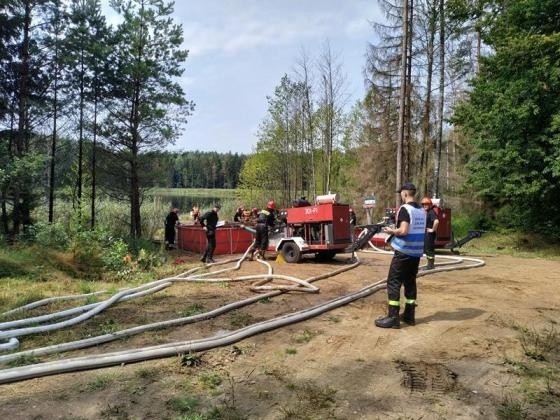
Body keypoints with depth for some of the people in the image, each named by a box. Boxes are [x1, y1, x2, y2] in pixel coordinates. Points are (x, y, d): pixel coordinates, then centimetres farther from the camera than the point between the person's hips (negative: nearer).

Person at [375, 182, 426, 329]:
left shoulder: (404, 208, -13)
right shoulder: (422, 211, 11)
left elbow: (403, 231, -22)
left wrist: (391, 231, -4)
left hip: (403, 252, -8)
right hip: (416, 252, 8)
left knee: (393, 283, -2)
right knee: (410, 282, 15)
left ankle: (393, 318, -2)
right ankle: (409, 315, 20)